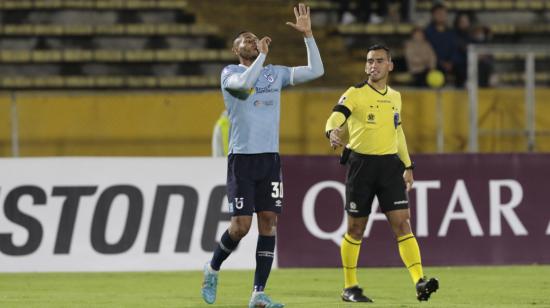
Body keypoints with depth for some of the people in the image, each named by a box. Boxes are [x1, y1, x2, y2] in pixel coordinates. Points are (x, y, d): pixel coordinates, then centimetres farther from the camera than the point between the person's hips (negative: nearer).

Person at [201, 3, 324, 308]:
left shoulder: (275, 73, 13)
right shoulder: (230, 73, -1)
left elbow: (316, 71, 8)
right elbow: (244, 83, -25)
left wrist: (308, 35, 1)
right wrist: (262, 54, -18)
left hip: (271, 157, 5)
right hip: (242, 157, -4)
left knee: (268, 222, -3)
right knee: (241, 225, -9)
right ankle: (212, 268, 19)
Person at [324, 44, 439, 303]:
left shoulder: (395, 97, 13)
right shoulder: (355, 94, -5)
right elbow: (336, 117, -22)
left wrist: (407, 166, 24)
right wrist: (333, 131, -45)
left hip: (390, 164, 4)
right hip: (361, 163, -3)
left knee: (402, 222, -8)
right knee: (356, 228, 4)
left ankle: (419, 282, -16)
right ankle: (350, 288, 16)